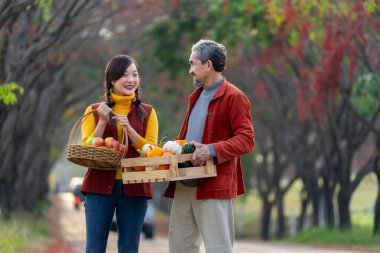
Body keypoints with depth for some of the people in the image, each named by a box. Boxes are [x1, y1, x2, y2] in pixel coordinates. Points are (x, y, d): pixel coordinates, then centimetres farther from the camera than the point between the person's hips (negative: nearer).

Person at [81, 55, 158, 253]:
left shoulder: (147, 112, 8)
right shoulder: (95, 111, 7)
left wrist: (129, 129, -14)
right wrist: (103, 122, -12)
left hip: (134, 189, 1)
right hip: (100, 186, -1)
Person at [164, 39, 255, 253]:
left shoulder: (233, 97, -7)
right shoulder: (196, 97, 20)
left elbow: (246, 139, -14)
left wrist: (212, 150, -27)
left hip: (214, 185, -8)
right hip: (184, 185, 9)